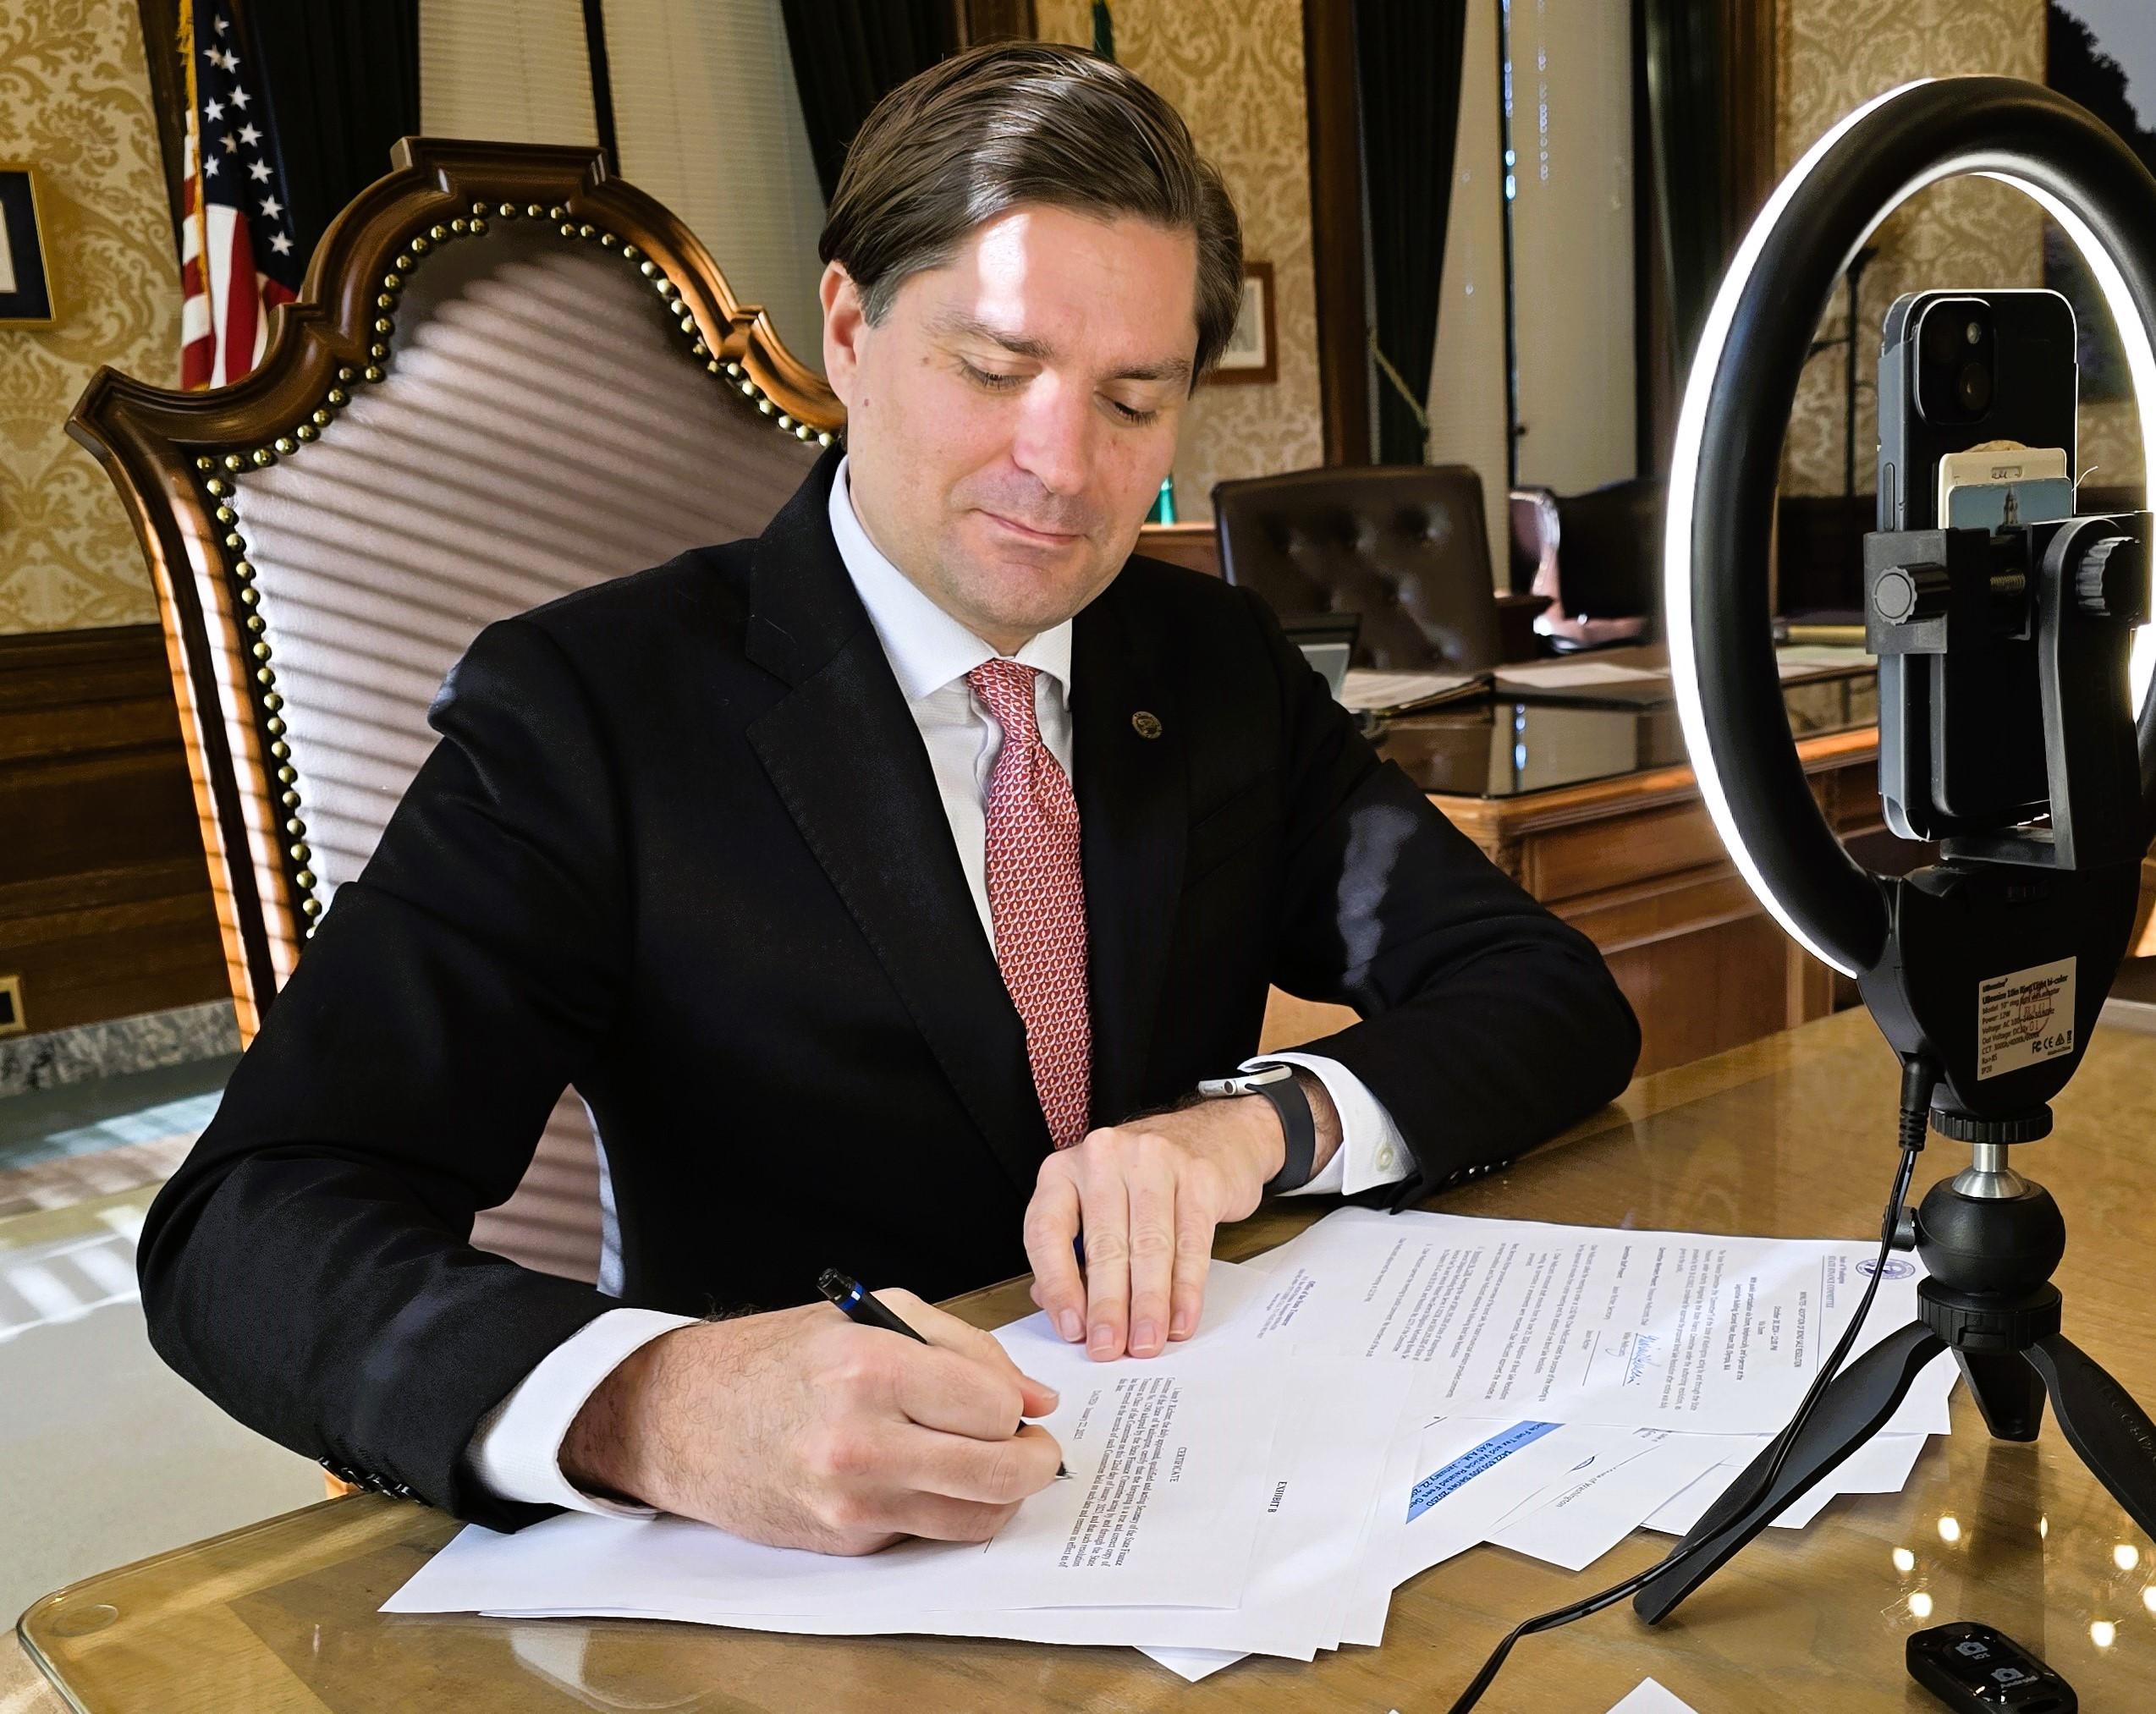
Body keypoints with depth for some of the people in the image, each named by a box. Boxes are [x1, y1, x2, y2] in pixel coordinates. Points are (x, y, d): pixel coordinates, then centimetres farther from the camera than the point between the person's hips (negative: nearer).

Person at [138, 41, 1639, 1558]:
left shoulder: (1223, 666, 3)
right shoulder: (585, 709, -12)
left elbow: (1563, 1003, 1)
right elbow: (245, 1233, -20)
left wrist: (1264, 1119, -18)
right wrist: (646, 1404, -40)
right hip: (789, 1573, -3)